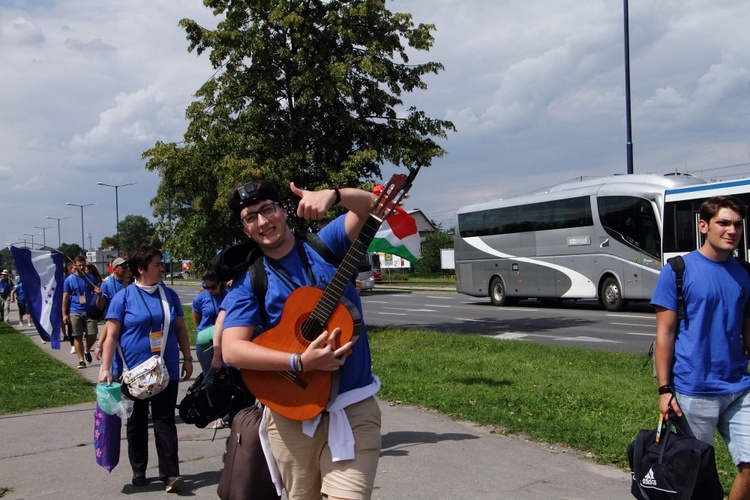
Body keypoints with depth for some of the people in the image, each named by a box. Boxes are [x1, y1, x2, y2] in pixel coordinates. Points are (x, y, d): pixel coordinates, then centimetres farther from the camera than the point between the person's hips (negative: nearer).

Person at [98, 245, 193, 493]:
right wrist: (105, 367, -12)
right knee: (136, 423, 10)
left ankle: (170, 473, -1)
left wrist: (187, 357, 11)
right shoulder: (123, 297, -4)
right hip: (134, 372, -2)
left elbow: (180, 328, 15)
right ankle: (138, 471, 24)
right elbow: (111, 335, -6)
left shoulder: (169, 295, 8)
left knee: (165, 421, -2)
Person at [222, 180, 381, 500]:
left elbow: (372, 205, -8)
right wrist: (300, 362, -21)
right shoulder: (249, 283, 2)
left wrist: (332, 195, -28)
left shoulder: (325, 246, 4)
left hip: (354, 406, -1)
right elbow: (231, 350, -11)